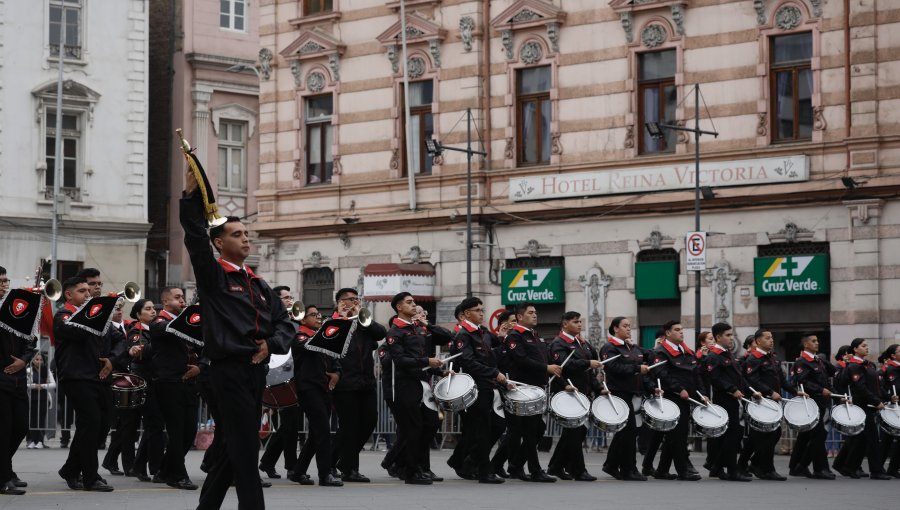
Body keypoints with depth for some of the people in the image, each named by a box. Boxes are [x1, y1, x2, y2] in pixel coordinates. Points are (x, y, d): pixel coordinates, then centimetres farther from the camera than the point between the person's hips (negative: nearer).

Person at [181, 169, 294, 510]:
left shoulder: (258, 285, 18)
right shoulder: (213, 275, -1)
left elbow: (285, 323, 17)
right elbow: (195, 239, -17)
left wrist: (271, 344, -4)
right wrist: (191, 195, -26)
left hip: (256, 369, 7)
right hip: (229, 369, -7)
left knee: (233, 447, 13)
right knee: (245, 449, -9)